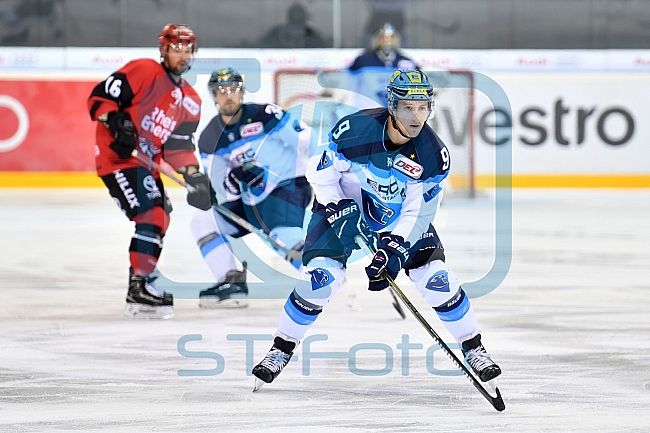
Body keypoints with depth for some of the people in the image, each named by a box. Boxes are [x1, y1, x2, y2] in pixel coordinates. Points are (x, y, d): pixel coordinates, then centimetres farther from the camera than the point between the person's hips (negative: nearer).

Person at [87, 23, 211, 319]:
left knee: (159, 219, 21)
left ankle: (143, 282, 37)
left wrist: (193, 174, -4)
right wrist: (116, 123, -29)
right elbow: (100, 96, -14)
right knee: (152, 217, -20)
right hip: (117, 156, -10)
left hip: (146, 162, 10)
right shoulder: (143, 71, -11)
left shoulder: (190, 101, 12)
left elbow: (179, 145, 12)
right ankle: (139, 290, -20)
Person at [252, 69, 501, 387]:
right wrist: (340, 211, -24)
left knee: (437, 280, -11)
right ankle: (281, 349, 1)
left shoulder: (433, 155, -24)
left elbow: (418, 213, -18)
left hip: (402, 217, 2)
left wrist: (395, 248, -30)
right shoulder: (354, 129, -29)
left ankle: (474, 349, 9)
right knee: (319, 277, -17)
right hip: (343, 207, -1)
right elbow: (321, 173, -14)